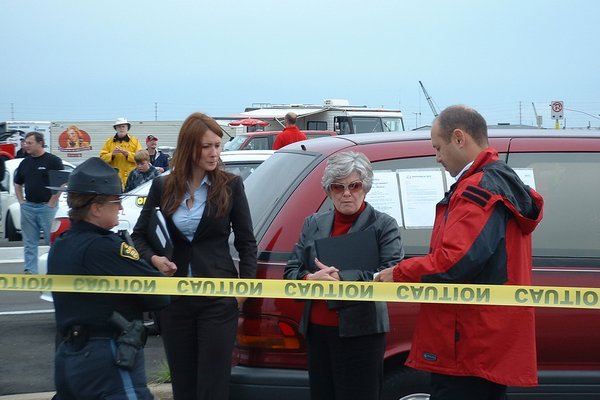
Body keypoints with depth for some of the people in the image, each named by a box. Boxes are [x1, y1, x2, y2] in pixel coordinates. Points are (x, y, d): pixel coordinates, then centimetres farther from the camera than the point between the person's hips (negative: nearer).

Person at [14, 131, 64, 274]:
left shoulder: (53, 161, -7)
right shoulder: (25, 163, 11)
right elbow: (18, 184, 22)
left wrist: (51, 203, -12)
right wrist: (21, 201, 9)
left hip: (47, 206, -6)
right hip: (28, 207, 6)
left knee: (53, 240, -3)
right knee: (29, 242, 8)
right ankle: (30, 271, 12)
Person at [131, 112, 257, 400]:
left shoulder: (230, 186, -1)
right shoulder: (163, 187, 4)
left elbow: (246, 241, 3)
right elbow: (139, 235, 11)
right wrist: (152, 259, -8)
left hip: (218, 297, -3)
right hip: (175, 295, 3)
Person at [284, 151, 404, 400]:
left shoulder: (384, 225, 0)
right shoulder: (313, 224, 15)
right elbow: (291, 271, 11)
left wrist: (341, 279, -22)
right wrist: (310, 279, -13)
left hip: (360, 333, -5)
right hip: (317, 331, 5)